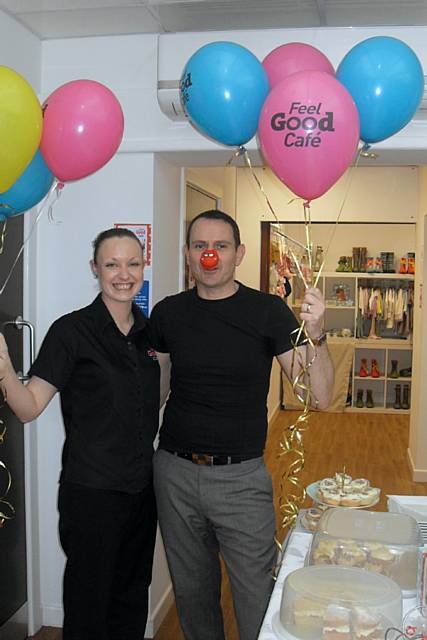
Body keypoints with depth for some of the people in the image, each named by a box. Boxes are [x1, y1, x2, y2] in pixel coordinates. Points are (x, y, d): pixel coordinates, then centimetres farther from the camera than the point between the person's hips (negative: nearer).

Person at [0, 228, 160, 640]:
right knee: (88, 605, 9)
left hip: (142, 489, 6)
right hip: (91, 493, -6)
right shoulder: (71, 331, -13)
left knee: (133, 598, 20)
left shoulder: (147, 331, 5)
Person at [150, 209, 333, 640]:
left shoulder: (268, 311, -7)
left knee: (256, 597, 3)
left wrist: (314, 336, -28)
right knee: (191, 591, 19)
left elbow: (318, 397, -12)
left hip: (241, 476, -3)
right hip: (175, 471, 3)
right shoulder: (168, 313, 1)